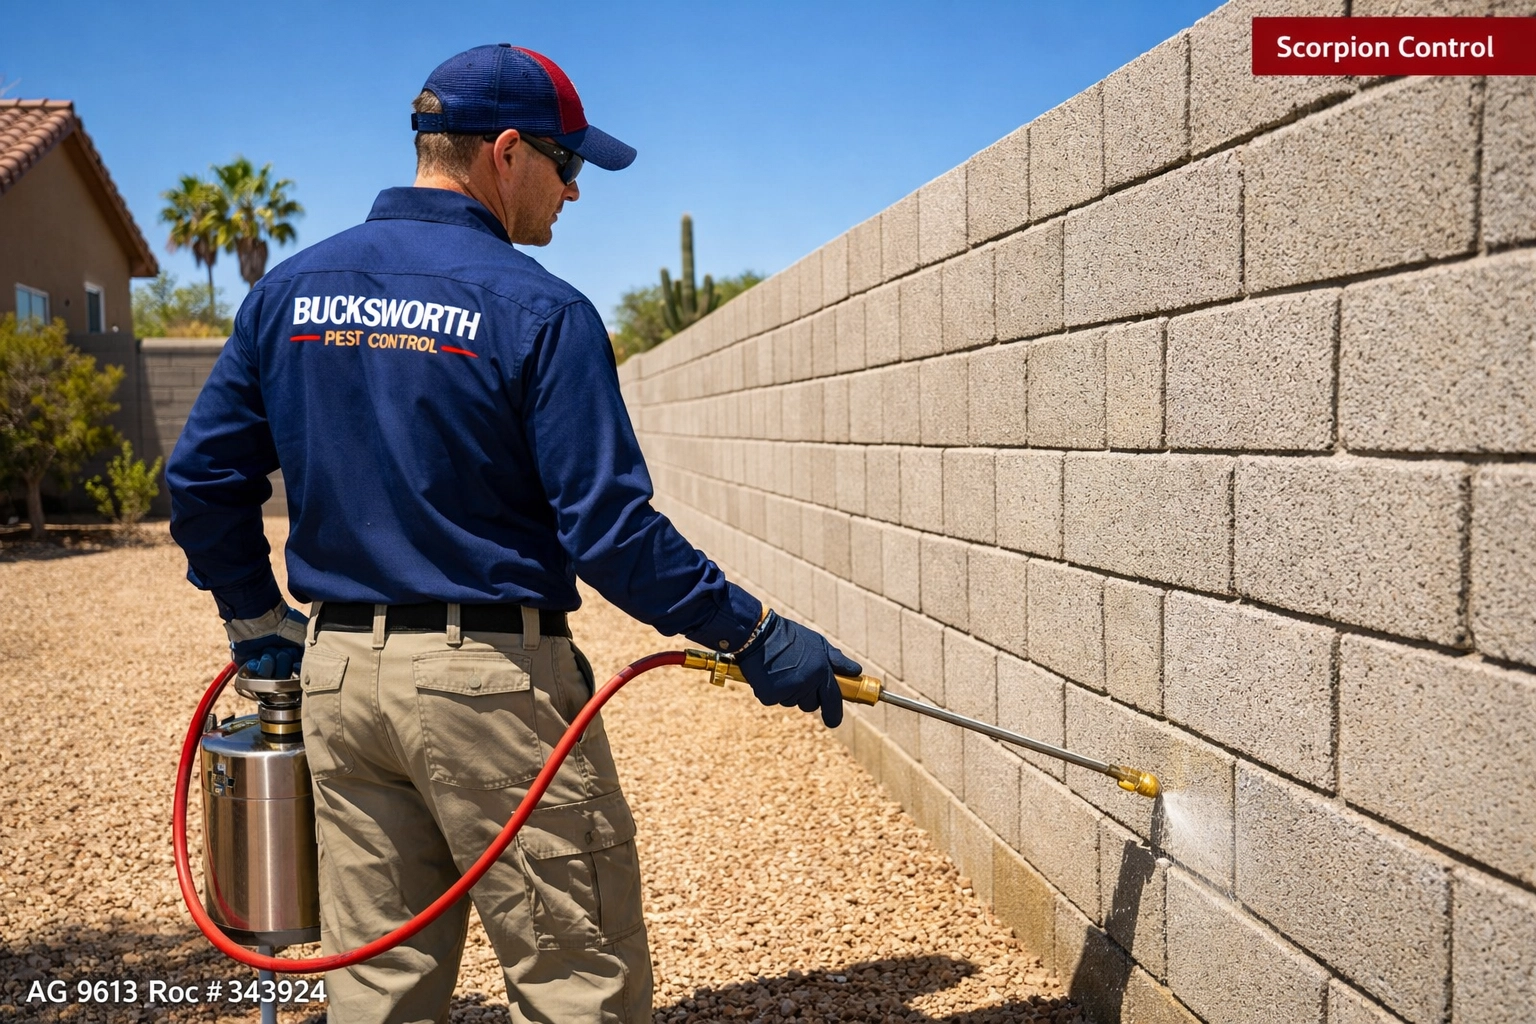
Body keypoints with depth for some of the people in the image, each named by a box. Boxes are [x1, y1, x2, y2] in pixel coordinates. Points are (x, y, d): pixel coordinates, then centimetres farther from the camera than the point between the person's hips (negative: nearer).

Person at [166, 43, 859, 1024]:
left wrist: (258, 620, 22)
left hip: (337, 673, 7)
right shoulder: (537, 309, -11)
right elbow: (610, 529, -16)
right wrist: (755, 636, -8)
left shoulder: (288, 290, 8)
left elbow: (203, 478, 11)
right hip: (491, 682, -6)